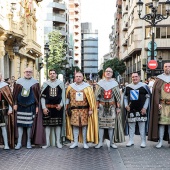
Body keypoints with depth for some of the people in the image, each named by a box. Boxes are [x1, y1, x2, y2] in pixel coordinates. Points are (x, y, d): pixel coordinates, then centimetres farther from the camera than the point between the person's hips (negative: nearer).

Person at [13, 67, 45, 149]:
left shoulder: (35, 82, 2)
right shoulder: (19, 81, 5)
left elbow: (38, 95, 2)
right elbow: (15, 94, 6)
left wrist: (37, 106, -2)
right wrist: (15, 104, -1)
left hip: (31, 106, -1)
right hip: (20, 106, 1)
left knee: (30, 124, 2)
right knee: (20, 124, 2)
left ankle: (28, 142, 14)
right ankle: (19, 142, 9)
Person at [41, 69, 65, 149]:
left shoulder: (60, 83, 3)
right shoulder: (45, 83, 3)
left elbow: (63, 95, 6)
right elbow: (42, 97, 3)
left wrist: (61, 104, -5)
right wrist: (44, 107, -5)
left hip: (58, 107, 0)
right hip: (48, 107, 1)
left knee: (58, 124, 4)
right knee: (47, 124, 3)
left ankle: (58, 142, 12)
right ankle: (47, 142, 11)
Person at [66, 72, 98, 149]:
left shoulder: (87, 87, 0)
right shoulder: (70, 87, 7)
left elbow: (91, 99, -2)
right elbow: (68, 98, 14)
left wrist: (91, 109, -8)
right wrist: (68, 108, 9)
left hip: (84, 110, -2)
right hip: (74, 110, 2)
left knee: (84, 125, 1)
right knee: (75, 125, 3)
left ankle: (85, 143, 11)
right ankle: (75, 142, 14)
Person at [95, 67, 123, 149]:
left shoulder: (115, 83, 4)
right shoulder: (100, 83, 4)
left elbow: (118, 96, 5)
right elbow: (96, 95, 4)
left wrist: (118, 107, 1)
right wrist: (96, 106, -1)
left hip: (111, 106, 0)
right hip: (102, 106, 0)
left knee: (111, 124, 3)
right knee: (101, 124, 1)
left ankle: (111, 142, 12)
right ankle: (100, 142, 8)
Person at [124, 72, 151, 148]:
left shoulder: (144, 86, -3)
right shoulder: (128, 87, 8)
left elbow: (148, 97, -2)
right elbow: (125, 97, 16)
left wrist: (145, 108, -8)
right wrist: (126, 105, 1)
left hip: (141, 110, -3)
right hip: (131, 110, 3)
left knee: (142, 126, 2)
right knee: (131, 126, 10)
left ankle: (143, 141, 12)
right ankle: (131, 141, 21)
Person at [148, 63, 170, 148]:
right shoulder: (159, 79, 6)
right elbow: (156, 92, 0)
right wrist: (158, 103, -10)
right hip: (162, 104, -2)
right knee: (161, 122, -2)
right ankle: (160, 141, 4)